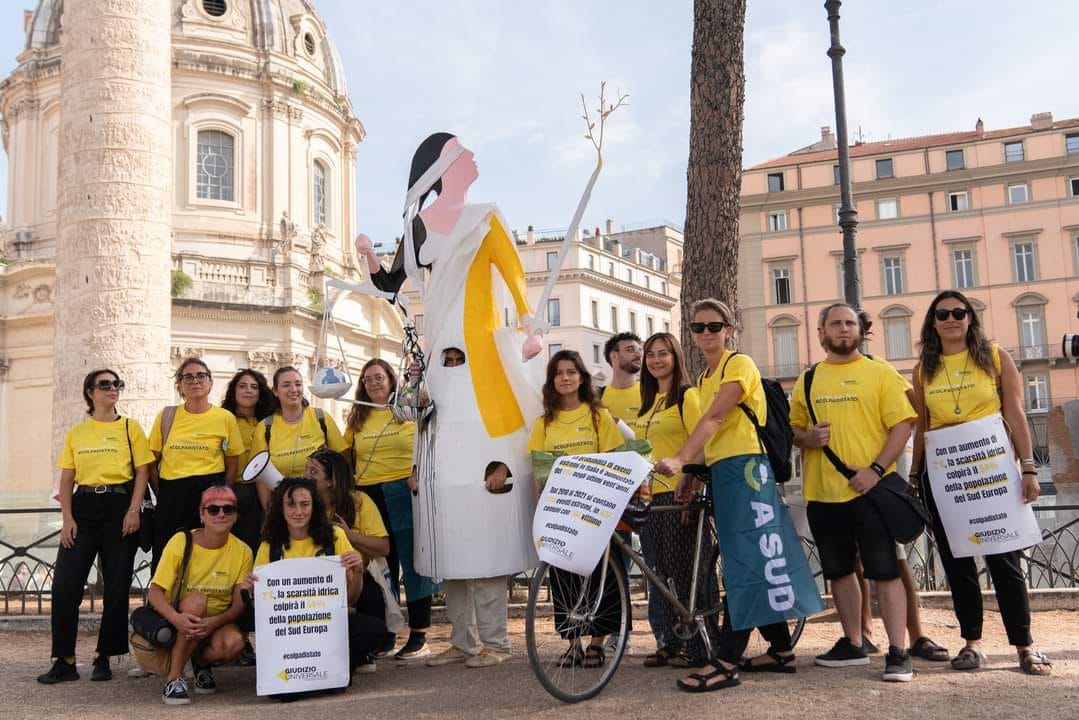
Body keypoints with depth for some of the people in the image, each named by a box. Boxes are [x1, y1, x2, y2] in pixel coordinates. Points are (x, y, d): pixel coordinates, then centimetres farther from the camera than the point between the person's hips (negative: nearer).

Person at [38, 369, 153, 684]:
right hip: (84, 507, 2)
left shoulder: (130, 428, 6)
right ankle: (65, 661, 2)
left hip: (119, 507, -2)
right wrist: (67, 518, -3)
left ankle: (104, 658, 12)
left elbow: (141, 472, 1)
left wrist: (134, 511, -10)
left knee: (117, 585, 0)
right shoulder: (76, 433, 12)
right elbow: (67, 479, 9)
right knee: (65, 584, -6)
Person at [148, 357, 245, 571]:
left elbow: (232, 465, 6)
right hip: (170, 496, 2)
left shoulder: (226, 418, 0)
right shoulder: (166, 416, 4)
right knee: (163, 558, 6)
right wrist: (161, 493, 2)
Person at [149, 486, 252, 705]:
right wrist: (176, 618, -35)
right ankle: (174, 677, -22)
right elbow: (155, 591, -15)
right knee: (197, 599, -34)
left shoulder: (242, 551, -6)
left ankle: (202, 662, 5)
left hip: (219, 622, 2)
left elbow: (240, 604, -7)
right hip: (182, 619, -1)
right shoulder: (182, 541, -12)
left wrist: (215, 622, -29)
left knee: (234, 643, -32)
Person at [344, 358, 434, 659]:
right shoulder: (357, 418, 13)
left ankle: (419, 635, 6)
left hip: (405, 494, -4)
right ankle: (385, 634, 19)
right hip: (369, 496, 4)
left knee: (414, 563, -1)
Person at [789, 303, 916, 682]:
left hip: (869, 489, -4)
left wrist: (876, 469, -16)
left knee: (885, 571, -5)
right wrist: (807, 438, -7)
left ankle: (898, 652, 0)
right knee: (839, 571, 13)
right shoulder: (807, 380, 11)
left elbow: (902, 424, -5)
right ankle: (853, 644, 26)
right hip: (823, 493, 4)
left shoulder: (880, 373, 1)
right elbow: (794, 428, 17)